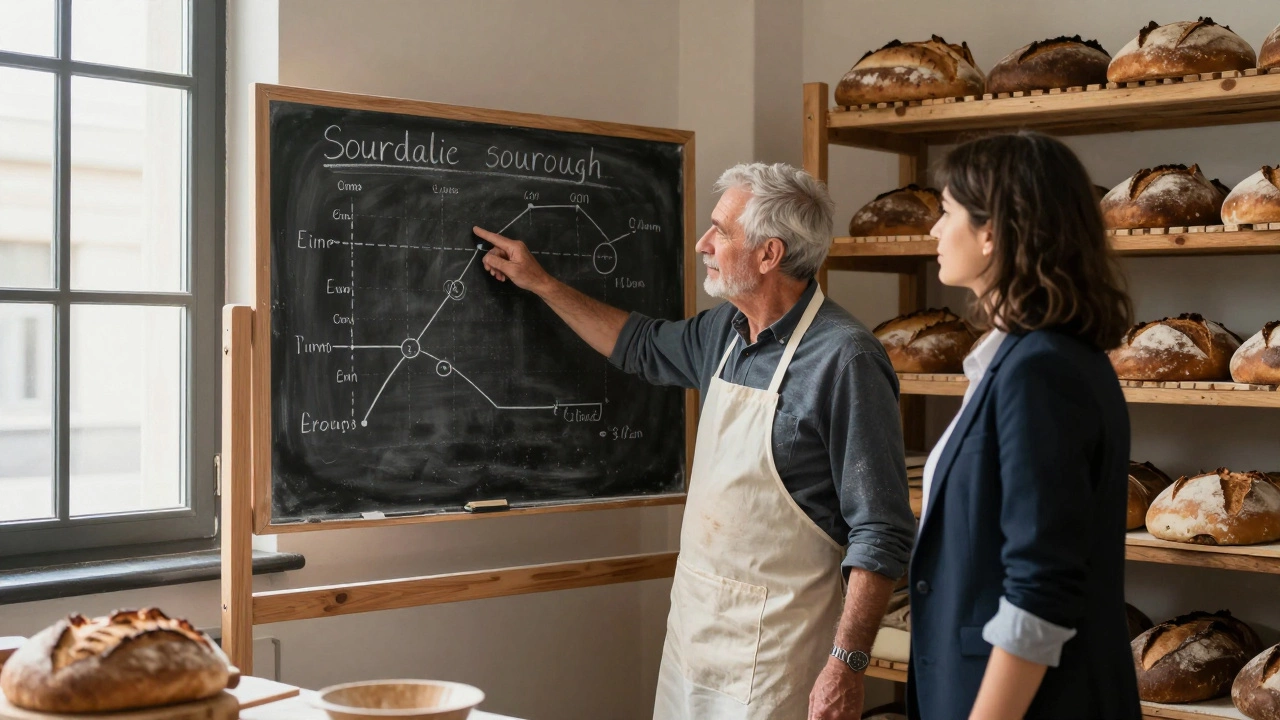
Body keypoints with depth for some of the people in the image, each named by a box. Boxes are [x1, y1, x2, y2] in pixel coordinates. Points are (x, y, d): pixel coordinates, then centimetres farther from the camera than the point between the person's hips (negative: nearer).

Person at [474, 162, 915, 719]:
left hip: (771, 650, -7)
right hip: (691, 625, 8)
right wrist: (541, 284, 29)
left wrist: (848, 663, -22)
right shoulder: (725, 330, 6)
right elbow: (644, 346, 29)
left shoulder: (844, 359, -19)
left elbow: (881, 532, -19)